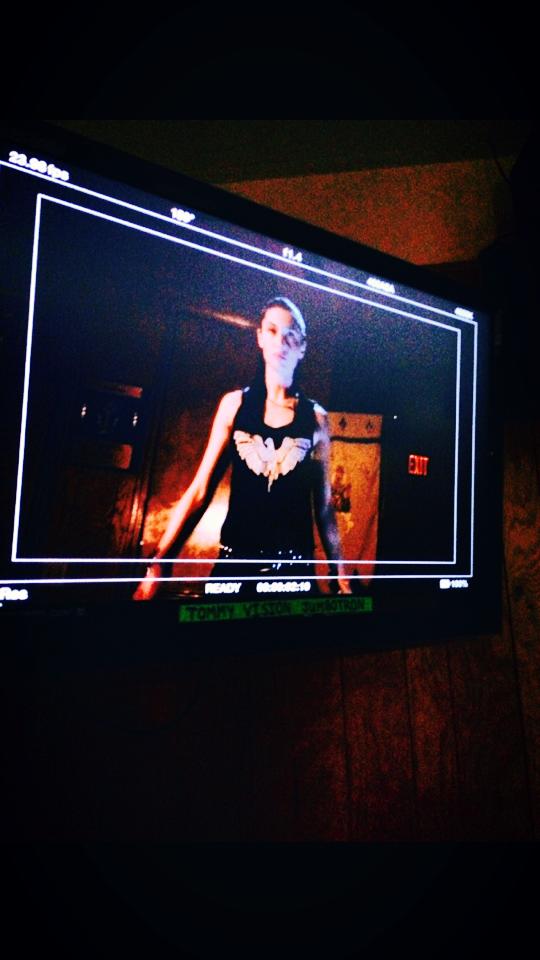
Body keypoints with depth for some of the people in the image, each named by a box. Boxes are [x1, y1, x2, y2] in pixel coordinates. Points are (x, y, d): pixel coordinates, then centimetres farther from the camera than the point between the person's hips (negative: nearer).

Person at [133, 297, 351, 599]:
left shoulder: (316, 417, 3)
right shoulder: (235, 404, 3)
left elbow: (324, 506, 5)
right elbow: (199, 491, 1)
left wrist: (341, 576, 4)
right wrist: (158, 563, -5)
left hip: (293, 564, 0)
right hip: (235, 559, 0)